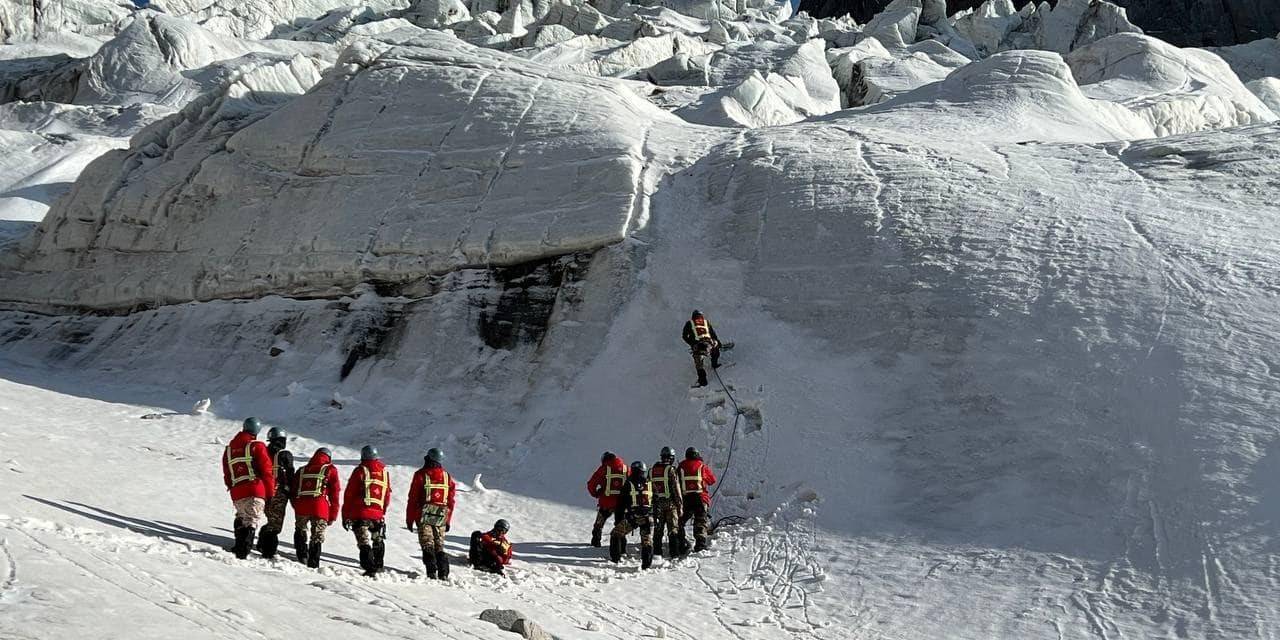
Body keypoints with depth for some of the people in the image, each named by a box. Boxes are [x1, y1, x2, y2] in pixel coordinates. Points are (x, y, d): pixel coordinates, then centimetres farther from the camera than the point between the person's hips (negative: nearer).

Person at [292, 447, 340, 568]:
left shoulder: (302, 470, 22)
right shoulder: (330, 470, 12)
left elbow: (293, 491, 21)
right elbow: (334, 494, 8)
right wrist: (333, 515, 11)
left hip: (301, 507, 2)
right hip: (320, 508, -2)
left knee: (300, 531, 22)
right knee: (317, 537, 7)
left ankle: (302, 557, 6)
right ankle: (313, 565, 3)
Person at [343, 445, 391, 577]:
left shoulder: (360, 471, -3)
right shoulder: (384, 472, 9)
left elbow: (349, 495, -3)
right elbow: (388, 495, 17)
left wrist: (346, 516, 2)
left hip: (360, 514, -4)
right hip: (378, 515, 4)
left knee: (364, 542, -6)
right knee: (378, 542, 21)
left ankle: (369, 569, -17)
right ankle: (378, 567, 30)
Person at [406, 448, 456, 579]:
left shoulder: (421, 475, -2)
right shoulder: (447, 476, 9)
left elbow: (413, 498, -2)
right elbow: (451, 500, 11)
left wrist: (409, 519, 3)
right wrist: (448, 520, 17)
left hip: (424, 515, -3)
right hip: (441, 518, 3)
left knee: (427, 545, -3)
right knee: (440, 546, 10)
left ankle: (431, 572, -15)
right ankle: (443, 574, 2)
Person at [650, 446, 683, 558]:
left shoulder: (653, 469, 6)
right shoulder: (671, 470, -10)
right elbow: (676, 489, -10)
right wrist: (679, 505, -5)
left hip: (657, 503, 4)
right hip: (670, 503, -4)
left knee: (658, 528, 11)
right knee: (672, 528, 1)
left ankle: (657, 551, 11)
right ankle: (674, 552, -2)